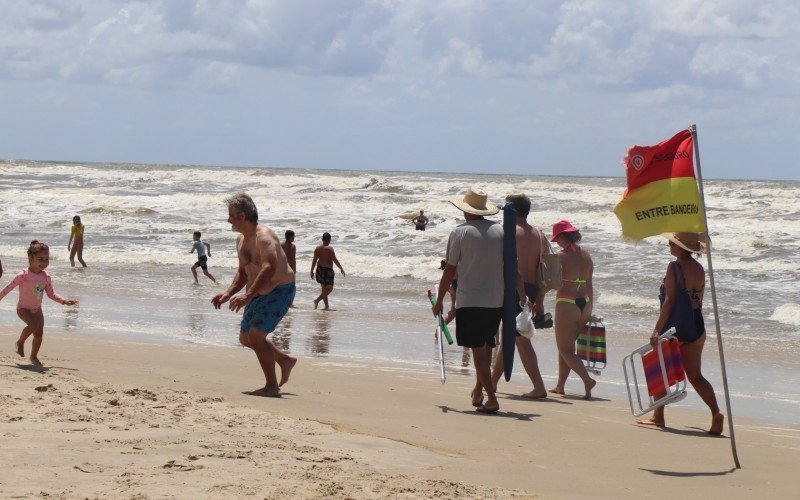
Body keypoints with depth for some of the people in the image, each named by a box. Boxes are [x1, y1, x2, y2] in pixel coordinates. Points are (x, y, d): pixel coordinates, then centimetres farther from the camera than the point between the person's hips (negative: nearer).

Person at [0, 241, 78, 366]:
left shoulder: (46, 277, -3)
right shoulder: (24, 275, -20)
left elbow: (51, 294, 9)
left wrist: (64, 301, 0)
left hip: (37, 309, 5)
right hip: (23, 308, -5)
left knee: (39, 333, 1)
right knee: (33, 324, -28)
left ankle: (34, 356, 21)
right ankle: (20, 343, -4)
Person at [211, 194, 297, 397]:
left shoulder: (264, 236, -23)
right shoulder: (241, 239, 8)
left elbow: (270, 267, -39)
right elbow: (243, 272, 19)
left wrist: (248, 295, -44)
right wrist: (228, 294, 4)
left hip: (280, 291, -10)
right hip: (259, 294, 10)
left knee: (255, 335, -20)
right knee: (245, 337, 15)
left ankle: (272, 387, -11)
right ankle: (285, 360, 32)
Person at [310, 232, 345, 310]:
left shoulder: (317, 248, 2)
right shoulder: (330, 248, -14)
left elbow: (314, 260, 4)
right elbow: (335, 260, -14)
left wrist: (312, 271, 10)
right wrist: (341, 269, -5)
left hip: (320, 269, 6)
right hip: (328, 269, -6)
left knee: (323, 288, 15)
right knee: (329, 288, 1)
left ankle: (326, 305, 20)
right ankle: (317, 300, -14)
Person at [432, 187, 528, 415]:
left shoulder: (460, 232, -5)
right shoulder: (501, 231, 3)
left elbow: (450, 270, -3)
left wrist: (439, 301, 7)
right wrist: (523, 298, 6)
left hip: (469, 300, -4)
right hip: (497, 300, 4)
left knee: (478, 350, -1)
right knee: (486, 346, 19)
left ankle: (491, 399, -7)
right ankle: (478, 392, 27)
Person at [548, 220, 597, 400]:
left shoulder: (562, 256, -13)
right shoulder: (586, 255, 8)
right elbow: (589, 285, 13)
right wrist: (589, 307, 19)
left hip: (566, 305, -7)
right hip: (583, 304, 7)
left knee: (565, 349, 0)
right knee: (566, 346, 20)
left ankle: (587, 380, -19)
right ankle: (560, 386, 25)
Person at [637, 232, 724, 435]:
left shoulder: (674, 267, -13)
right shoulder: (699, 269, 7)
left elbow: (669, 300, -18)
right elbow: (698, 300, 13)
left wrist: (657, 330, -19)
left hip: (675, 327, -6)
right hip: (697, 327, 6)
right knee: (695, 375, 8)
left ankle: (658, 417, 17)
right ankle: (716, 413, -10)